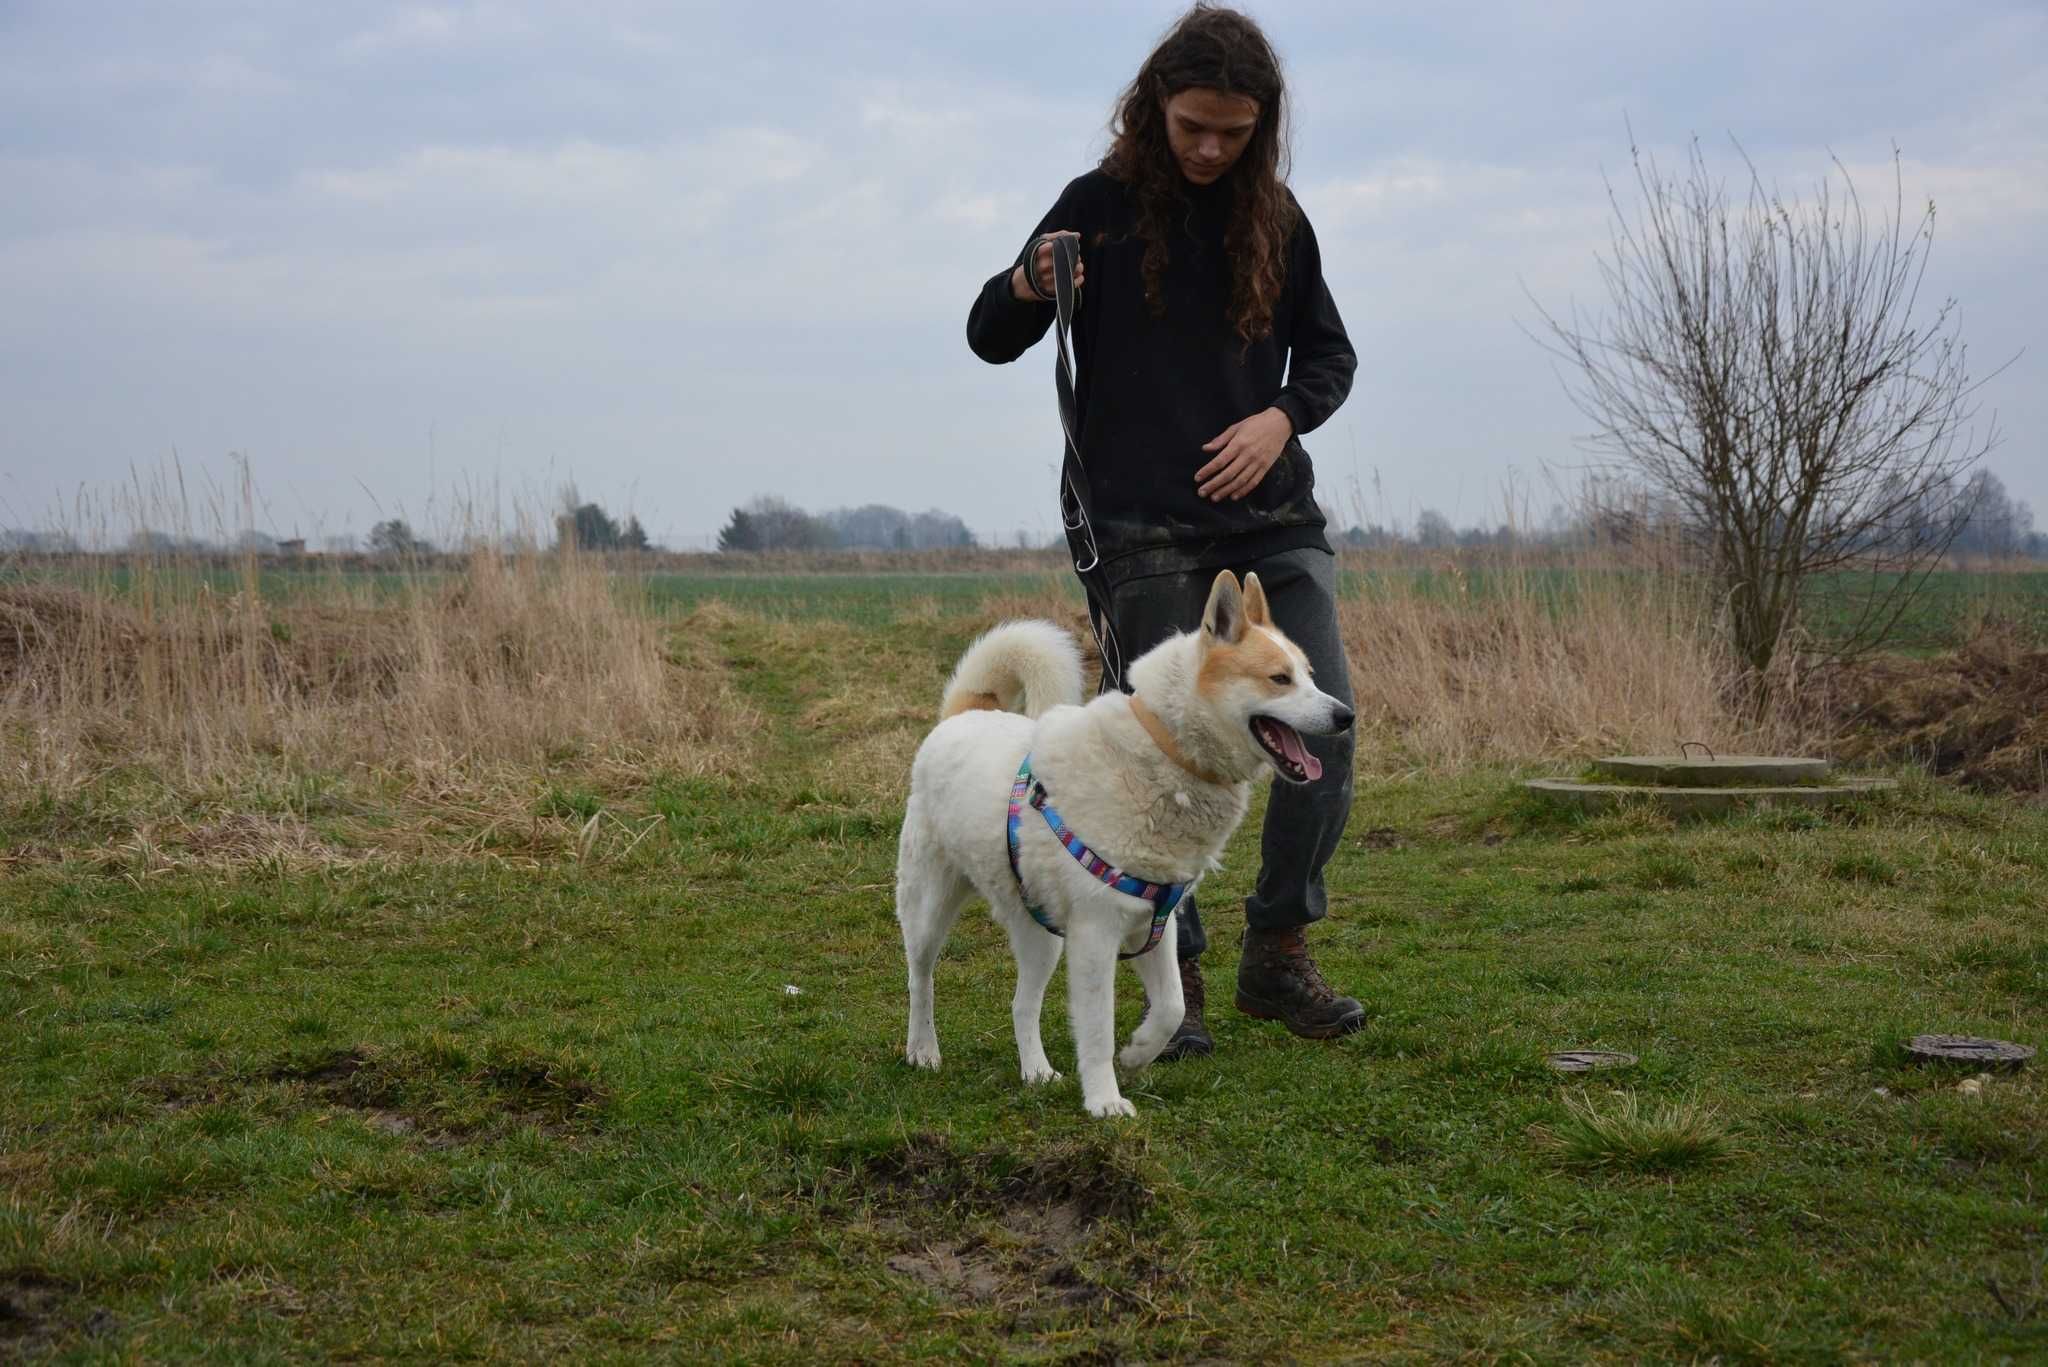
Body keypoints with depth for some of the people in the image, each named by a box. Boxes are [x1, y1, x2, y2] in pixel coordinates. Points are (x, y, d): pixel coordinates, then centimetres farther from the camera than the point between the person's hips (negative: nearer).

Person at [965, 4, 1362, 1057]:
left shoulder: (1276, 218, 9)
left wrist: (1282, 418, -4)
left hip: (1273, 516, 3)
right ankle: (1175, 982, 12)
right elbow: (990, 339, 5)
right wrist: (1027, 286, -18)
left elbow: (1330, 352, 17)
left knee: (1328, 723, -7)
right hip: (1146, 531, -3)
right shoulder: (1101, 205, 0)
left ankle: (1276, 956, 9)